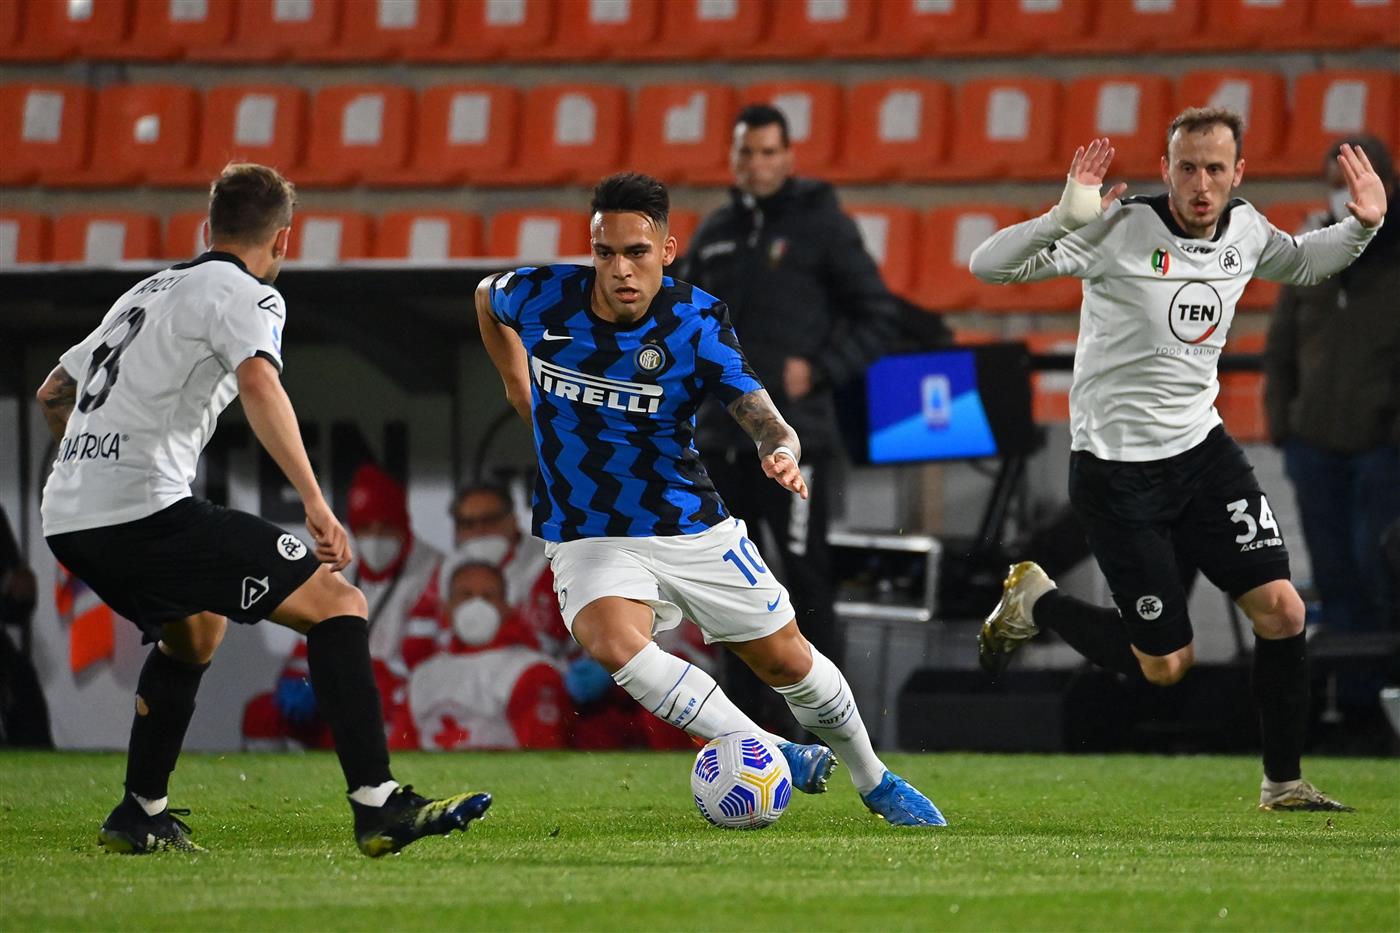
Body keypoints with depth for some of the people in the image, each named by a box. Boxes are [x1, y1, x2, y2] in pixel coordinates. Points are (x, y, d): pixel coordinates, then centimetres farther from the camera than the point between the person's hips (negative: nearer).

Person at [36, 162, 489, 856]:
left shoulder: (149, 291, 26)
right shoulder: (246, 296, 0)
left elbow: (53, 395, 35)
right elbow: (259, 384, -21)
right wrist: (316, 505, -26)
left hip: (66, 519, 9)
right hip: (145, 508, -9)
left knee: (194, 630, 35)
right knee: (337, 604, -7)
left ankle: (139, 818, 33)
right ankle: (377, 807, -19)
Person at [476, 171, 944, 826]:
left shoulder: (696, 321, -15)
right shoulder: (540, 297, -11)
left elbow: (764, 420, -22)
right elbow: (486, 297, 14)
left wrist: (782, 452, -45)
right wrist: (521, 388, 15)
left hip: (692, 528, 0)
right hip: (589, 538, 0)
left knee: (786, 660, 8)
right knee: (613, 643, -32)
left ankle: (875, 781, 35)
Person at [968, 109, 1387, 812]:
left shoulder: (1246, 231, -1)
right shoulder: (1120, 231, -20)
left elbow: (1302, 265, 24)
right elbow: (988, 266, -25)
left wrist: (1361, 226, 3)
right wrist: (1065, 218, -42)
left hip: (1202, 449, 5)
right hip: (1116, 471, -5)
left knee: (1281, 610, -8)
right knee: (1166, 665, 0)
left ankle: (1283, 782, 8)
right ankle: (1035, 603, 26)